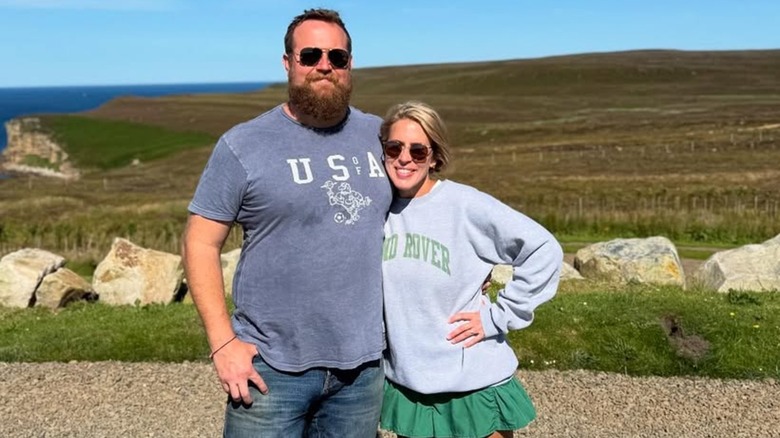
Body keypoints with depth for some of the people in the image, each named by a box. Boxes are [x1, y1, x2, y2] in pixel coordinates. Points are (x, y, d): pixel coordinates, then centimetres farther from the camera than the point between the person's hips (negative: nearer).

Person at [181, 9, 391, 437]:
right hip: (271, 366, -3)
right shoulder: (243, 145, -6)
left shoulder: (380, 135, 5)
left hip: (363, 364, 4)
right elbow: (200, 243, -5)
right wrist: (222, 342, -12)